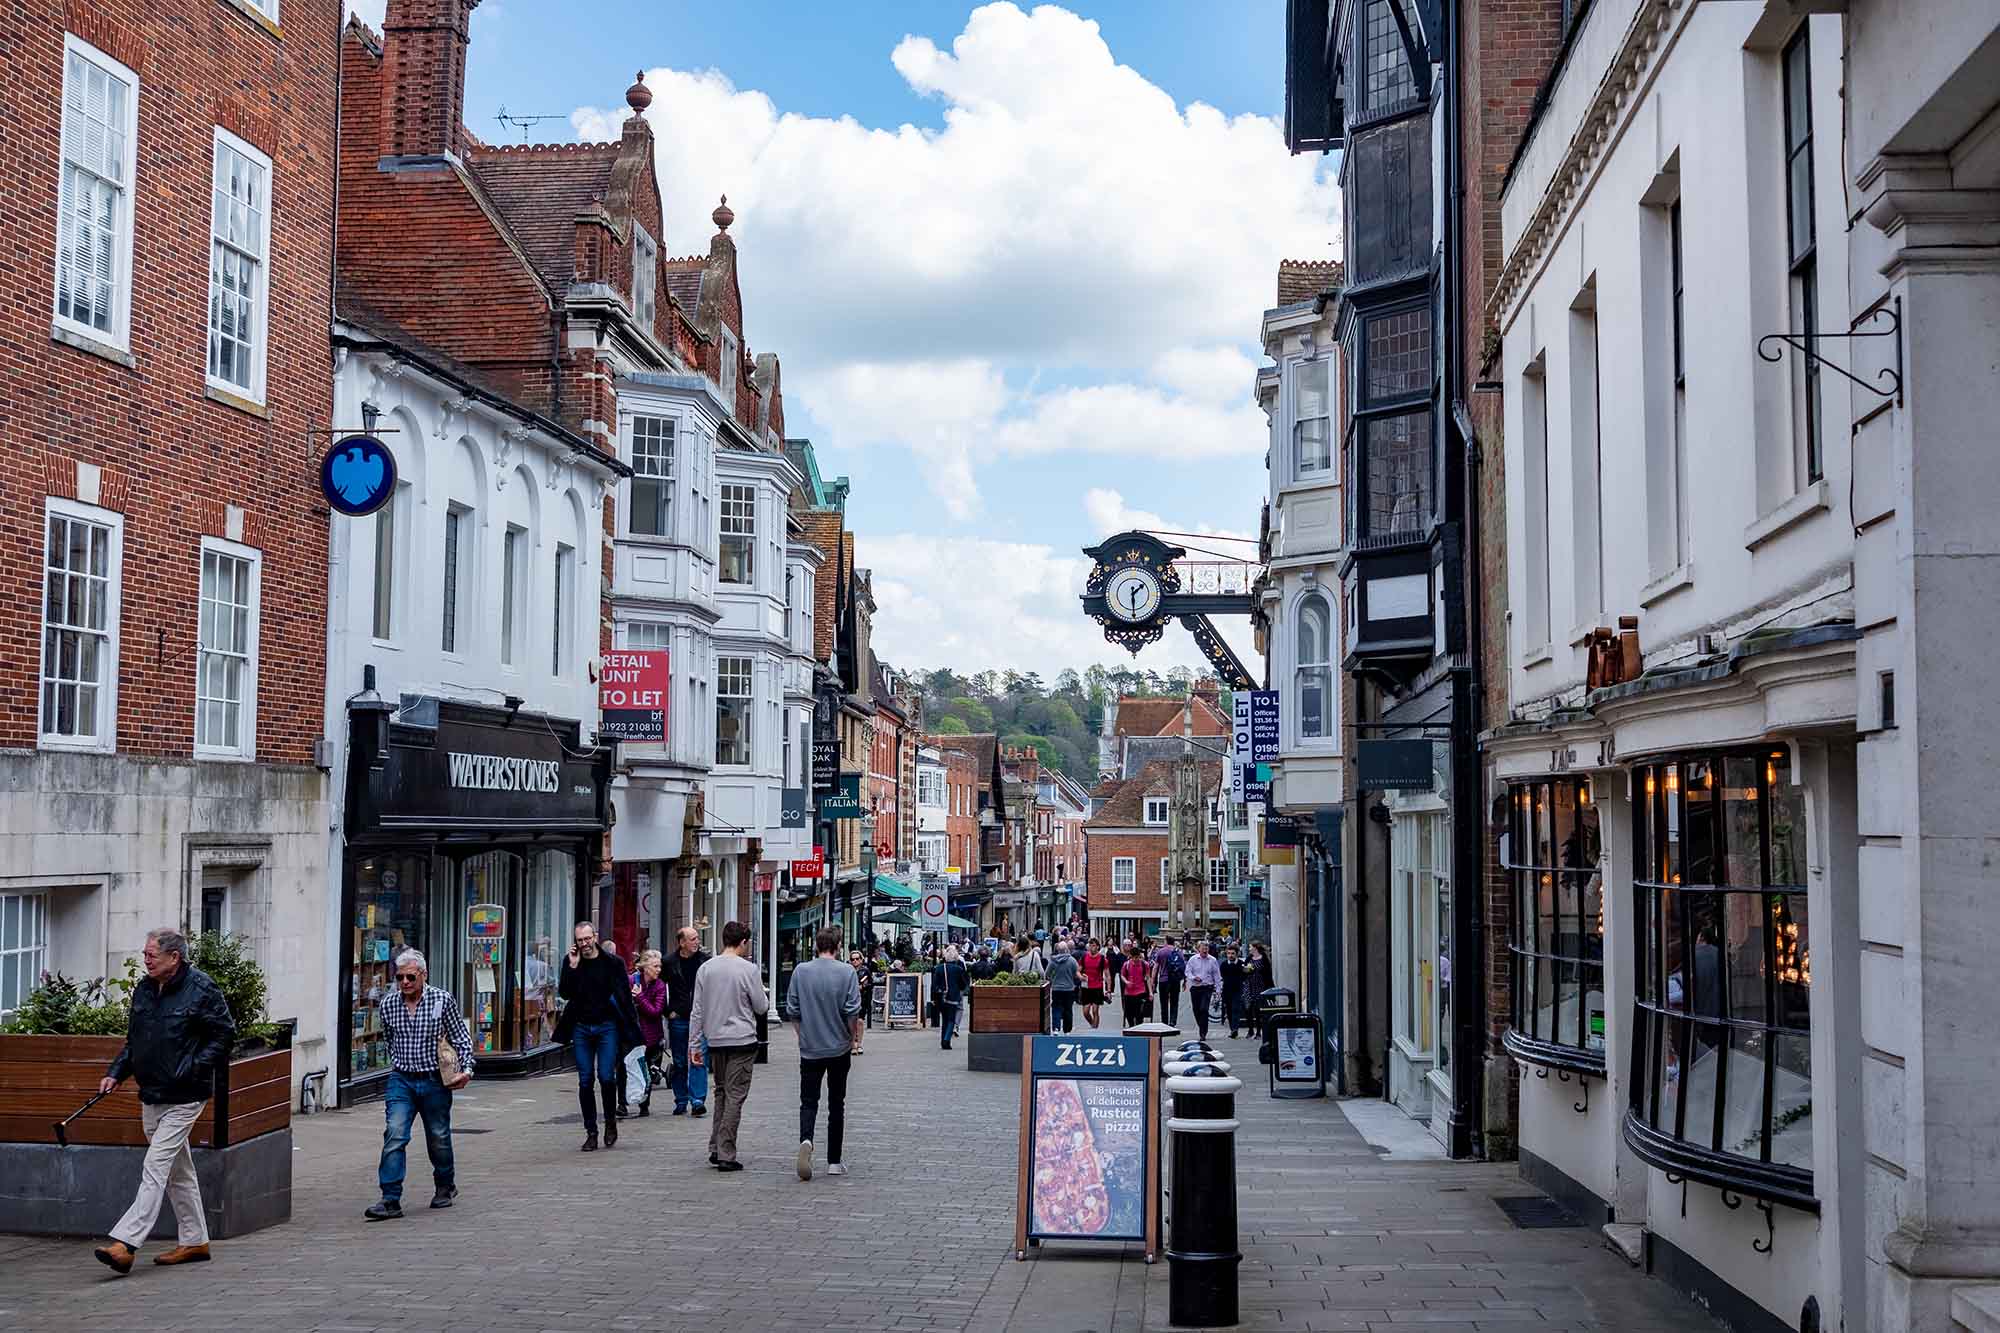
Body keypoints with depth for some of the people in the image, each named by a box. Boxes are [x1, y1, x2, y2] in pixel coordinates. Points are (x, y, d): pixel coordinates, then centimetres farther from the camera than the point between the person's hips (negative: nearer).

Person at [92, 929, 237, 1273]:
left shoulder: (201, 989, -12)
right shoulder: (144, 989, 10)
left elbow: (224, 1036, -10)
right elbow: (133, 1039, 20)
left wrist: (192, 1070, -17)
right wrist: (115, 1073, 7)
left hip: (183, 1098, -8)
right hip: (151, 1095, 8)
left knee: (155, 1167, -12)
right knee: (178, 1170, 15)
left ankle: (125, 1244, -16)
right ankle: (195, 1241, 24)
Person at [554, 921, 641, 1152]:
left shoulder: (612, 962, -2)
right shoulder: (570, 962, 4)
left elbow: (625, 997, 1)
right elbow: (564, 994, -6)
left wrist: (632, 1028, -3)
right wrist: (572, 967, -15)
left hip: (607, 1026, -2)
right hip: (581, 1027, 2)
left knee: (606, 1077, -11)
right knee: (585, 1081, 3)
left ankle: (610, 1120, 14)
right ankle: (591, 1132, 11)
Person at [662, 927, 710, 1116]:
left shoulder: (705, 961, 1)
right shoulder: (669, 963, -1)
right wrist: (668, 1011, 1)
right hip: (678, 1019, 0)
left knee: (698, 1060, -9)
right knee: (679, 1063, 8)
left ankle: (698, 1099, -8)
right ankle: (681, 1101, 18)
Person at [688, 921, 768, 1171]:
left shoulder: (705, 969, 4)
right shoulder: (748, 969, -9)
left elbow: (697, 1010, 6)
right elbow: (762, 1007, -3)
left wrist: (694, 1044, 11)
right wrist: (763, 995, 18)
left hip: (715, 1040, 5)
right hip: (742, 1040, -5)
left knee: (721, 1093, 17)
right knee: (735, 1096, -2)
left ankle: (715, 1149, 15)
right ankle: (726, 1155, -3)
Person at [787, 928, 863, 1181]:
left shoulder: (801, 972, -2)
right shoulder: (847, 972, -9)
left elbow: (792, 1011, 2)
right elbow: (852, 1011, -11)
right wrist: (854, 1038, 5)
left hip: (809, 1048, 1)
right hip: (839, 1047, -1)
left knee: (808, 1102, 5)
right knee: (836, 1104, 10)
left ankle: (806, 1140, -24)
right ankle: (834, 1161, 12)